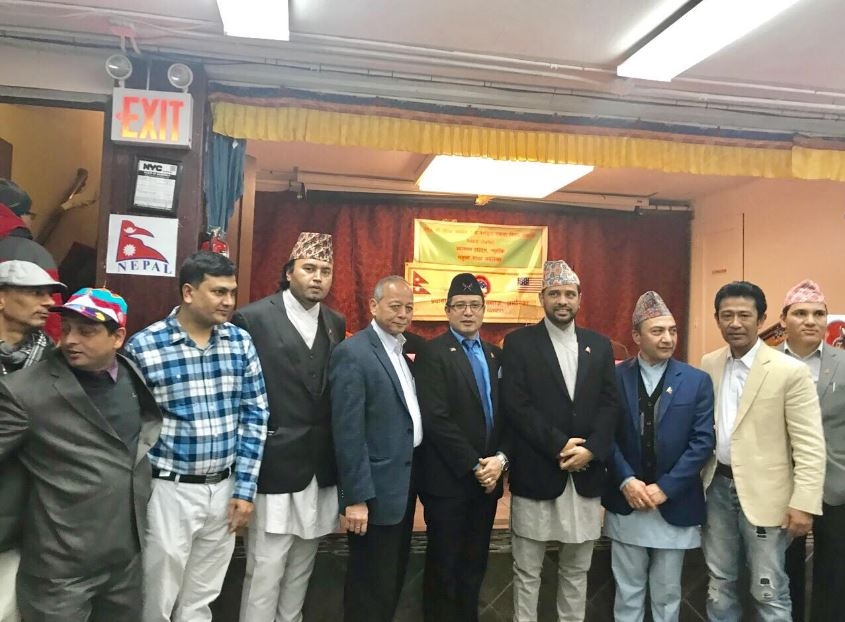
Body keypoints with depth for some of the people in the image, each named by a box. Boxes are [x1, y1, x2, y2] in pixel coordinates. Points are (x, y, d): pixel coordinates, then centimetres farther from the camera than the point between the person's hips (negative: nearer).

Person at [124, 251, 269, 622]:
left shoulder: (241, 341, -1)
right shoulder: (143, 347, -11)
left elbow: (254, 415, 2)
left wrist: (245, 488, -1)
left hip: (225, 489, 3)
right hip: (169, 491, -3)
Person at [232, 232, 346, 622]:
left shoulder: (336, 324, 8)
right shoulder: (252, 318, -9)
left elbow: (335, 390, 9)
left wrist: (337, 455, 4)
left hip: (320, 469, 5)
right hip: (274, 466, -5)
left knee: (301, 570, 19)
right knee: (265, 573, 4)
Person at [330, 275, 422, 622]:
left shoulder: (405, 350, 9)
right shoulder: (352, 353, -17)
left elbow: (407, 413, 10)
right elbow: (348, 433, -20)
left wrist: (413, 476, 6)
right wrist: (356, 497, -21)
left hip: (404, 480, 8)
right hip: (376, 488, -8)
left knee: (393, 577, 22)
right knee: (371, 585, 8)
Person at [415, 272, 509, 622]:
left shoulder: (495, 355, 12)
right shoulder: (432, 353, -8)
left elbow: (507, 414, 9)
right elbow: (435, 419, -17)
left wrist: (500, 459, -7)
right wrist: (474, 465, -15)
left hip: (487, 478, 6)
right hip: (449, 479, -5)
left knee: (474, 565, 15)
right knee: (443, 566, 8)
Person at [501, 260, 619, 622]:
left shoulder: (599, 346, 10)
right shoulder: (519, 343, -3)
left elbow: (610, 405, 3)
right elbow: (516, 406, -11)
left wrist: (590, 449, -11)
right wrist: (559, 445, -16)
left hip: (586, 474, 4)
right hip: (535, 473, -3)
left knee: (577, 569, 16)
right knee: (527, 570, 9)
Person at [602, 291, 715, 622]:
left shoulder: (697, 381, -3)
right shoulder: (615, 377, -3)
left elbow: (703, 441, -8)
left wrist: (664, 488, -13)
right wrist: (626, 481, -15)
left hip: (674, 505, 0)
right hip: (626, 502, 0)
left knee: (667, 595, 15)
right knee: (627, 592, 14)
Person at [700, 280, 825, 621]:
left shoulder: (790, 371, -12)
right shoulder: (708, 364, 3)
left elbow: (810, 445, -12)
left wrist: (804, 503, -15)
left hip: (763, 493, -4)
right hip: (718, 486, 5)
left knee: (768, 592, 8)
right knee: (719, 583, 18)